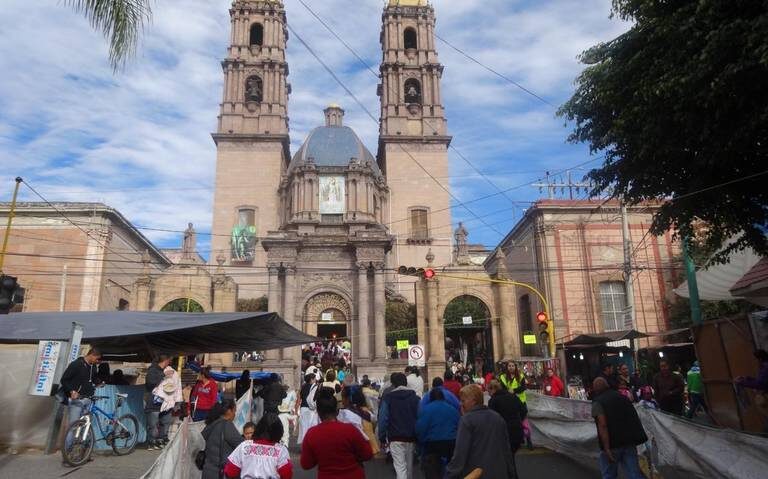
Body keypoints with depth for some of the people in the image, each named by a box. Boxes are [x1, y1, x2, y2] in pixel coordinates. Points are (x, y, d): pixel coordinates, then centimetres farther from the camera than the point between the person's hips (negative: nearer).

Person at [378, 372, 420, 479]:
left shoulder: (388, 397, -3)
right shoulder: (415, 397, 5)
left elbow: (383, 418, -8)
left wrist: (382, 436, -2)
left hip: (395, 436, -3)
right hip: (411, 436, 3)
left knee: (400, 466, -5)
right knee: (409, 464, 19)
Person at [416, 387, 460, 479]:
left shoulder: (425, 409, -8)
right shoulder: (453, 409, 6)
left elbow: (420, 429, -11)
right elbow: (459, 427, 8)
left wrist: (421, 443, 5)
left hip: (432, 445, -4)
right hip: (451, 444, 5)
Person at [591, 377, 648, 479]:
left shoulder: (598, 402, -8)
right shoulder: (621, 396, 12)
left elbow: (603, 425, -19)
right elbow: (634, 418, 17)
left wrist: (607, 448, -20)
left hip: (612, 444, -5)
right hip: (629, 441, 5)